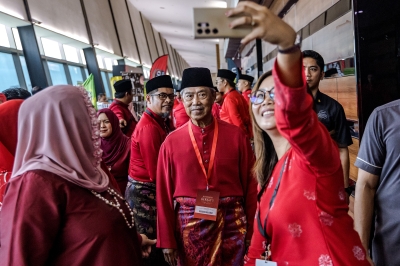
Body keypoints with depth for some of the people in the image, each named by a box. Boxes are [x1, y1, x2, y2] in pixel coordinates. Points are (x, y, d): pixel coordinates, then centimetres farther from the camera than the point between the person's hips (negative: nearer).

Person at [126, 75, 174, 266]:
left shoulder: (160, 122, 7)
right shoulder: (149, 127, -24)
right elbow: (156, 173, -22)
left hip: (152, 190, 9)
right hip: (145, 193, -9)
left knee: (157, 242, 22)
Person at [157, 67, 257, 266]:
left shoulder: (236, 135, -7)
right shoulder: (171, 142, -6)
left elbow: (250, 185, -1)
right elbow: (163, 194, -1)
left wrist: (251, 230, 3)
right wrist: (166, 240, 2)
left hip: (232, 223, 0)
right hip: (189, 225, 1)